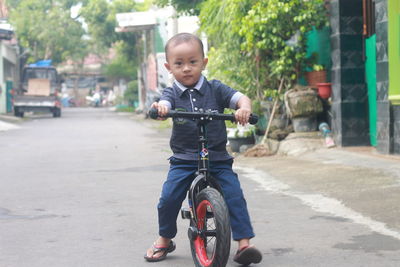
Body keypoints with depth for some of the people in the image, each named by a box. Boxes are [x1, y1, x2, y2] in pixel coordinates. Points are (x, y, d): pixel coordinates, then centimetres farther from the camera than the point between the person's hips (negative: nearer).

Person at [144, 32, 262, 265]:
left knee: (234, 196, -14)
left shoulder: (215, 89, 1)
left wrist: (244, 109, -34)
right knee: (168, 198, -9)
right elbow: (164, 104, -20)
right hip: (184, 159, 0)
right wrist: (159, 108, -45)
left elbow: (241, 98, -10)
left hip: (218, 158, 0)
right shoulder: (172, 93, 1)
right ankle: (164, 240, 17)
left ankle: (244, 243, -6)